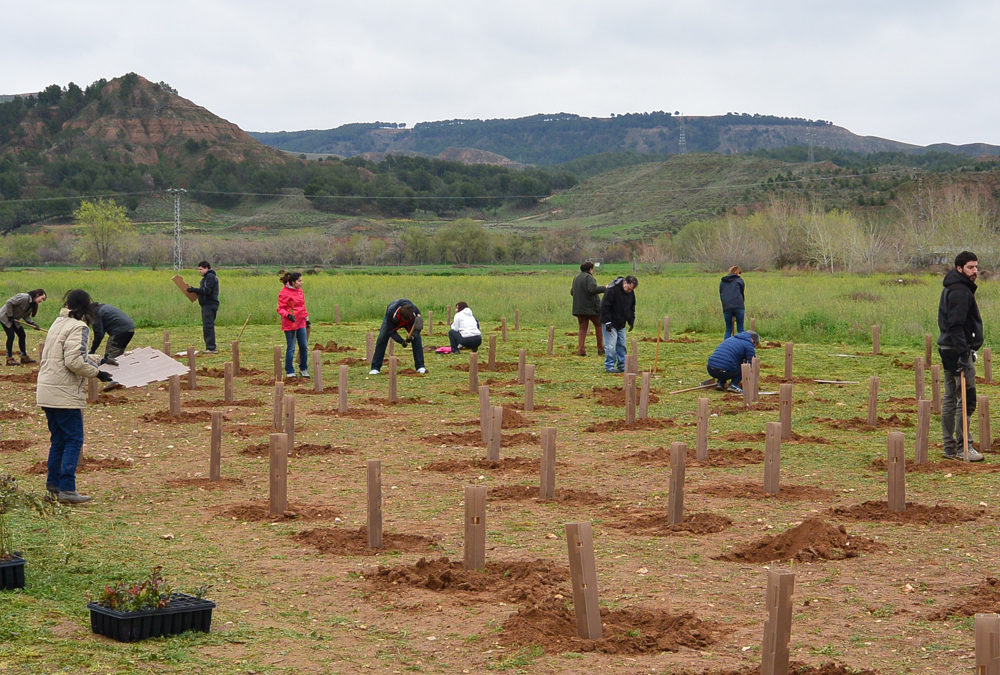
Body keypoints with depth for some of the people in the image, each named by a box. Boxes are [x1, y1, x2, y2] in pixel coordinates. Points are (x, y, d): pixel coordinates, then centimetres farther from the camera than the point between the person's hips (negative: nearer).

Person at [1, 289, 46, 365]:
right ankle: (9, 359, -4)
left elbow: (26, 316, 3)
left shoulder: (32, 304, 2)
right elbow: (9, 303, -28)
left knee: (21, 335, 5)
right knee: (11, 335, -12)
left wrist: (32, 324, -14)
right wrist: (10, 316, -23)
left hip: (14, 319, 9)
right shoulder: (24, 298, -27)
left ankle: (24, 357, 14)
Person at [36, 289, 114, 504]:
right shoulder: (78, 327, -12)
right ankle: (66, 489, -8)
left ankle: (53, 485, 20)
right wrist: (97, 373, -9)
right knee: (74, 440, -4)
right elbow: (74, 361, -21)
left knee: (59, 438, 16)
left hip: (47, 392, 9)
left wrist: (93, 360, 15)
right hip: (65, 394, -9)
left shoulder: (58, 323, 15)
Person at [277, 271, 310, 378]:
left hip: (301, 323, 7)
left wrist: (306, 318, 21)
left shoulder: (299, 290, 11)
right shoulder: (284, 293, -13)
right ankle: (289, 372, 10)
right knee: (291, 348, 0)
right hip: (290, 324, -7)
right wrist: (288, 315, -29)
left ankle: (303, 369, 25)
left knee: (304, 347, 10)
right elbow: (280, 309, -12)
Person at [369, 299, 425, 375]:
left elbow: (417, 328, -24)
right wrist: (401, 341, -42)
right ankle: (375, 368, -7)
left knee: (417, 338, -20)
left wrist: (412, 337, -46)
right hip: (392, 321, -1)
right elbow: (390, 330, -30)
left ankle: (420, 366, -10)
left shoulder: (416, 312, -38)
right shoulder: (391, 312, -43)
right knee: (381, 339, -16)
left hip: (410, 323, 1)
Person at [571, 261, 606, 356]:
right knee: (599, 325, 10)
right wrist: (604, 288, -18)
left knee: (583, 328, 8)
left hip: (579, 308, 7)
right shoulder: (589, 277, -12)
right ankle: (601, 348, 10)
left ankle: (581, 349, -3)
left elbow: (572, 292, 20)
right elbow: (592, 289, -27)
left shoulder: (576, 278, 13)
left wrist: (571, 289, 41)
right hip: (591, 308, -7)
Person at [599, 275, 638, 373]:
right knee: (611, 346, -8)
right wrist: (607, 322, -20)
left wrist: (631, 322, 8)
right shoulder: (612, 289, -19)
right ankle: (609, 367, -1)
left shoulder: (631, 293, 4)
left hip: (621, 324, 7)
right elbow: (605, 307, -18)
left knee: (622, 345, 9)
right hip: (610, 324, -7)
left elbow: (631, 309, 18)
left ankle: (622, 366, 15)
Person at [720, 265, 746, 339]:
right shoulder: (740, 280, 12)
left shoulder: (722, 282, 20)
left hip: (726, 307, 2)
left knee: (728, 330, 9)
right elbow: (742, 294, 14)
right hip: (739, 306, -2)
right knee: (740, 329, 4)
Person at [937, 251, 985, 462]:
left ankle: (950, 447, 18)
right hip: (957, 349, -11)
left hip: (948, 349, 11)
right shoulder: (960, 291, -15)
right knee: (967, 399, -7)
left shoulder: (951, 288, 17)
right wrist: (963, 353, -26)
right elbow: (956, 325, -23)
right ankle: (962, 447, -5)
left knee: (951, 398, 13)